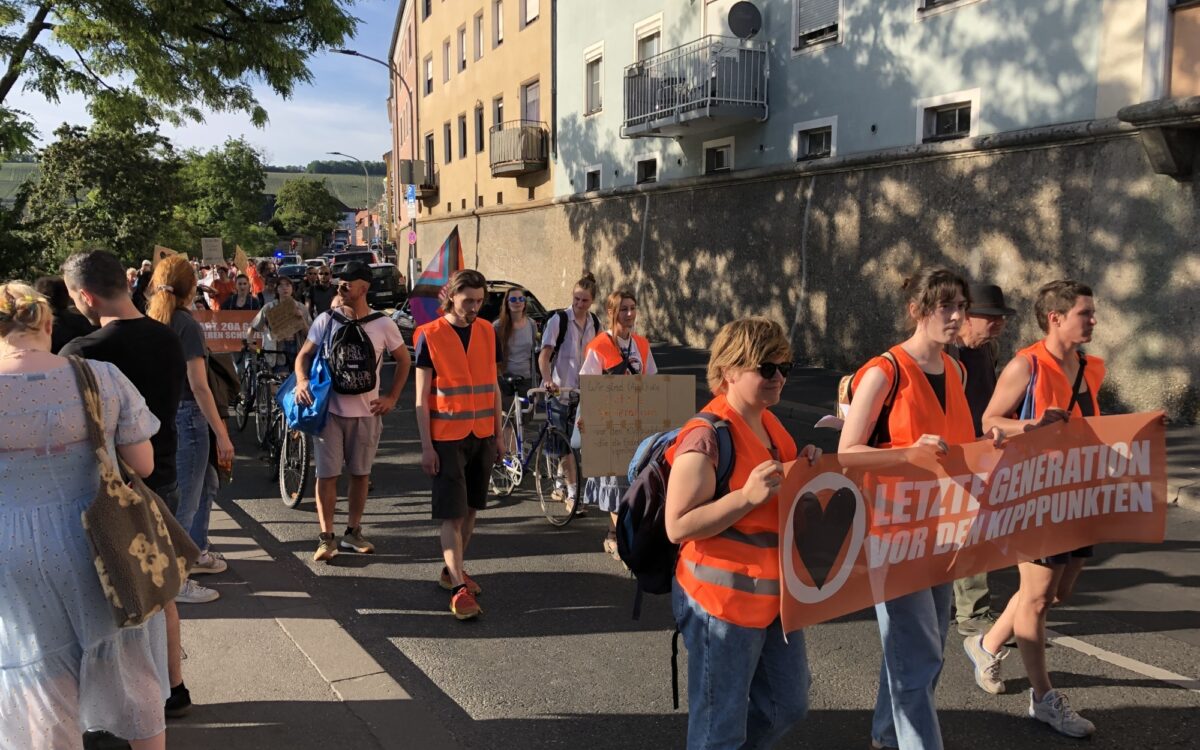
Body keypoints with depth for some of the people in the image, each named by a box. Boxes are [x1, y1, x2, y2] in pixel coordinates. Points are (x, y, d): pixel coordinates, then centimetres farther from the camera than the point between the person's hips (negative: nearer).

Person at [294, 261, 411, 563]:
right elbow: (304, 355, 9)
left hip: (366, 412, 0)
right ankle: (326, 538, 9)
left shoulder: (383, 324, -2)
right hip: (329, 410, 0)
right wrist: (302, 381, -11)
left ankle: (353, 532, 24)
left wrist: (392, 397, 2)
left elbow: (404, 360, 9)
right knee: (327, 474, 0)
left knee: (361, 473, 10)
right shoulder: (325, 320, 1)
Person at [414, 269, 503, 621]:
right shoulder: (430, 335, -7)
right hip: (447, 437, -5)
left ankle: (452, 570, 27)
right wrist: (426, 446, -10)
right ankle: (459, 588, -4)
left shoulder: (487, 332, 6)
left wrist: (498, 432, 11)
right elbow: (422, 396, -7)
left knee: (470, 508, 12)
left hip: (482, 436, 5)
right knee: (452, 513, -5)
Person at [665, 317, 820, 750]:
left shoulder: (771, 425, 8)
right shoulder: (706, 437, -20)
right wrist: (747, 496, -28)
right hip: (723, 599, -9)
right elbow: (677, 526, -22)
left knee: (789, 705, 22)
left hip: (776, 593, 9)